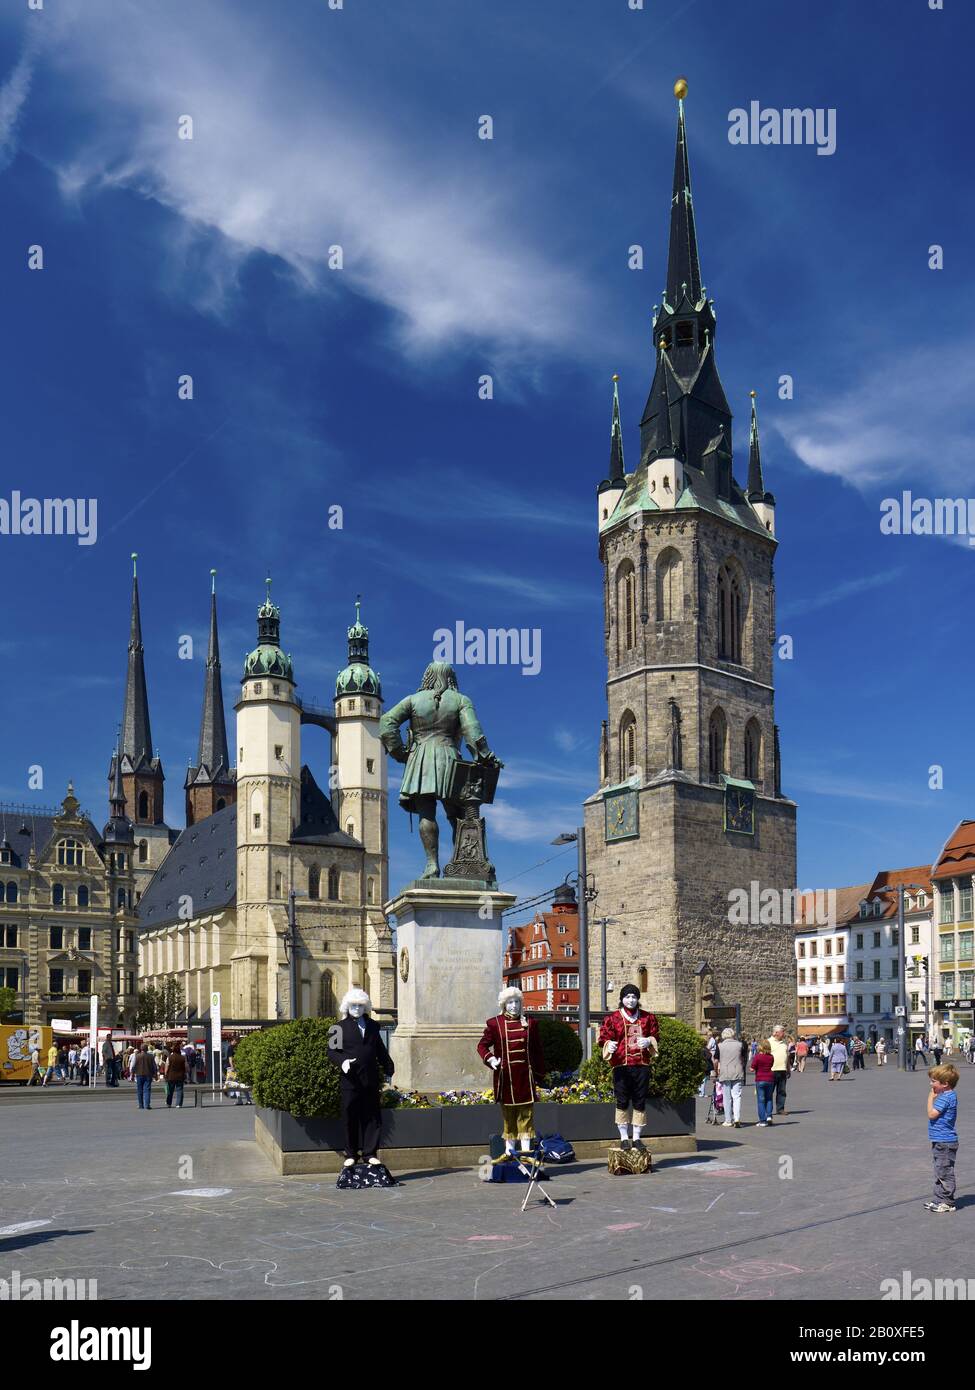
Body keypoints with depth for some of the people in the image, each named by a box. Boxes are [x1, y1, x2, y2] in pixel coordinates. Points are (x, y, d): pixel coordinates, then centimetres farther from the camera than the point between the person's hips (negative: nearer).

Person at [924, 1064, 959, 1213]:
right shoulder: (948, 1096, 11)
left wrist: (931, 1098, -13)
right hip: (940, 1142, 11)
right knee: (940, 1173, 17)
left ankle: (947, 1203, 7)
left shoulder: (946, 1097, -21)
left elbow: (931, 1114, -20)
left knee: (944, 1173, -2)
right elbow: (935, 1114, 19)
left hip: (945, 1143, -11)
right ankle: (940, 1200, 25)